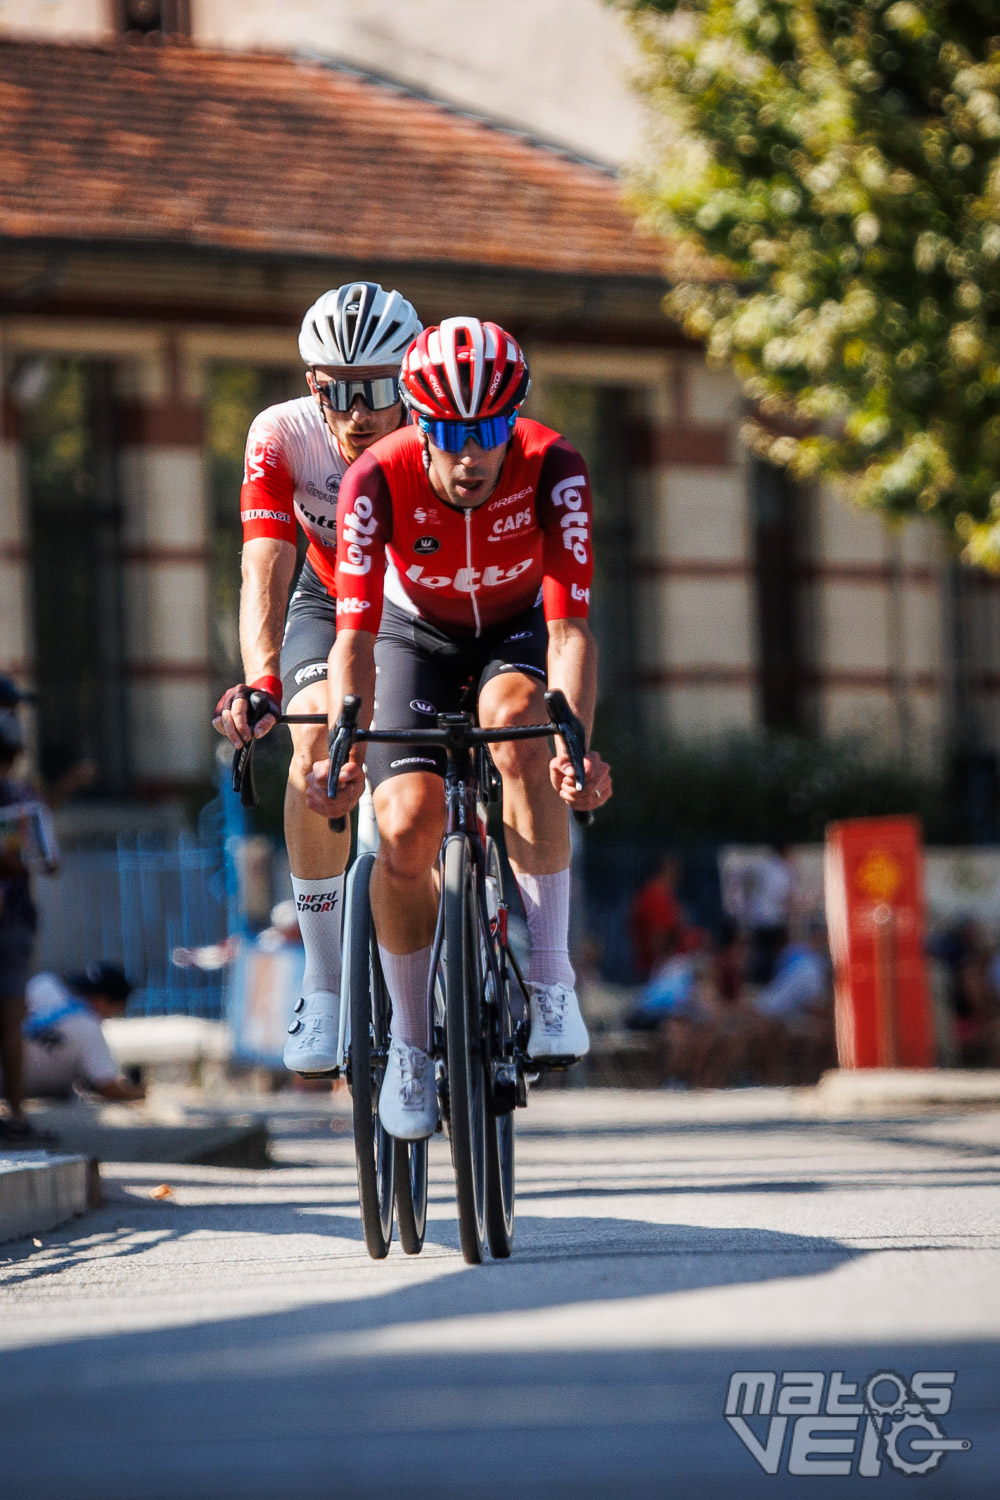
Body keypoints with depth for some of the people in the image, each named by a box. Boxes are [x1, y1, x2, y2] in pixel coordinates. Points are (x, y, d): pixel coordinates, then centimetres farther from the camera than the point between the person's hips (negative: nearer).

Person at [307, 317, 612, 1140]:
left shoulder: (553, 468, -32)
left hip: (517, 631, -1)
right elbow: (355, 639, -34)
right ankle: (410, 1043, 1)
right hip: (418, 634, 1)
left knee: (519, 728, -35)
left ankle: (552, 978, -27)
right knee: (407, 827, -20)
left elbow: (569, 628, -36)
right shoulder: (379, 479, -31)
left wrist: (576, 746, -52)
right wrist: (343, 755, -50)